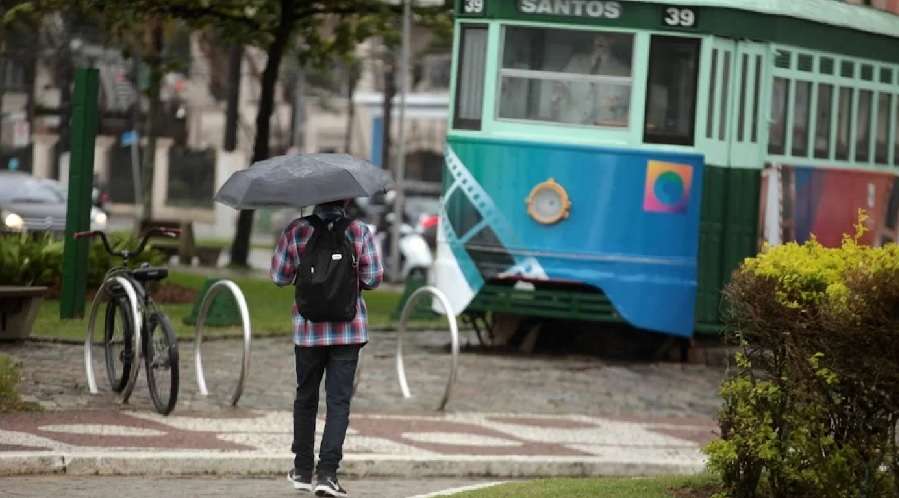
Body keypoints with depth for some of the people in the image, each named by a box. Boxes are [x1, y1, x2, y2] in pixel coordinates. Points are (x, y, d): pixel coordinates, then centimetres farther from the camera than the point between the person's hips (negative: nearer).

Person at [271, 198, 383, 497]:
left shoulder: (295, 231, -4)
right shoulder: (359, 231, -5)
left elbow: (279, 277, 1)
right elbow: (374, 278, -4)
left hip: (308, 329, 1)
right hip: (349, 329, -1)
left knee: (305, 397, 16)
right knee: (339, 400, -1)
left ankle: (303, 471, 24)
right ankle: (327, 473, -12)